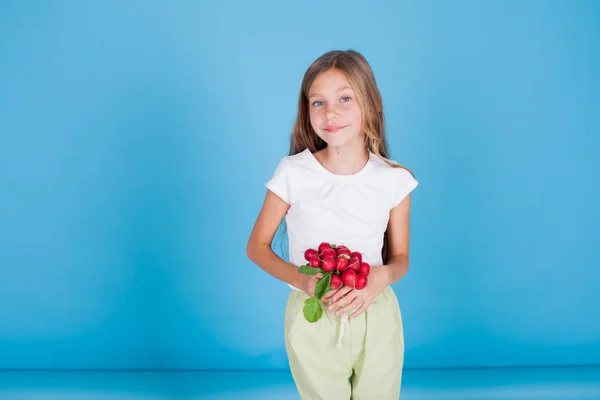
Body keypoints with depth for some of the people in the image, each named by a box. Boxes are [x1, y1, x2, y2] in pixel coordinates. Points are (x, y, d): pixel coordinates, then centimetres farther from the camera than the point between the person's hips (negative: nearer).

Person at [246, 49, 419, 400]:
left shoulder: (394, 179, -8)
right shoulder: (293, 173, -11)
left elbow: (400, 257, 4)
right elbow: (257, 245, -2)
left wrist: (383, 277, -19)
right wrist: (302, 280, -20)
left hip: (376, 317, 1)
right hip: (313, 319, -1)